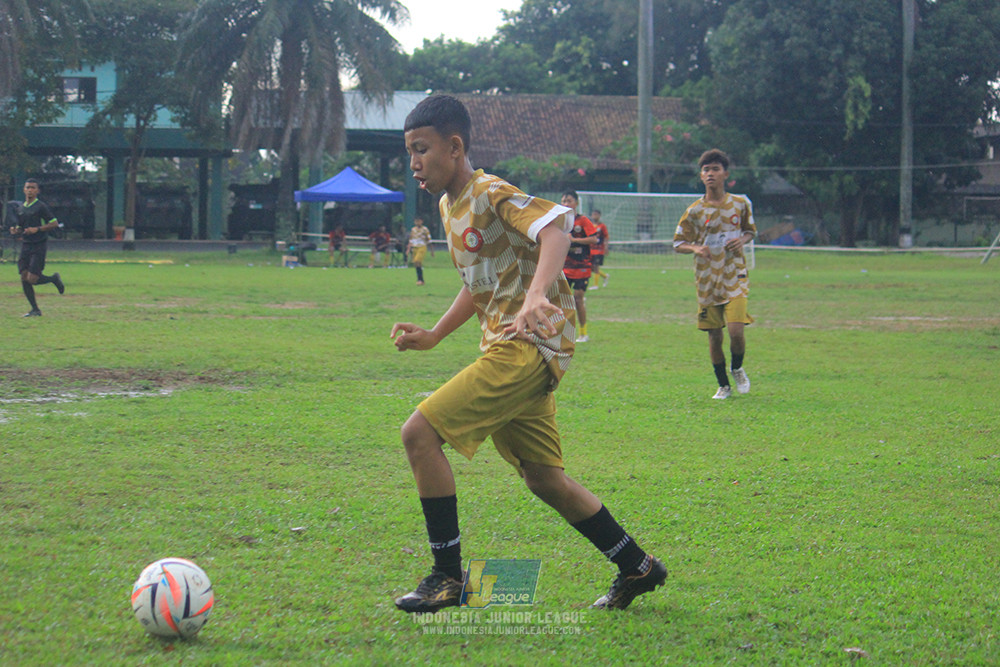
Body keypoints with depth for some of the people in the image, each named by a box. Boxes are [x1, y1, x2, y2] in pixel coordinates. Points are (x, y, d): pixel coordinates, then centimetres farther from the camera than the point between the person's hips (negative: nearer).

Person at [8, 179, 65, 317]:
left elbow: (55, 224, -8)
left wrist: (37, 229, -18)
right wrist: (14, 231, -1)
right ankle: (35, 309, 7)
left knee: (32, 279, -14)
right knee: (24, 278, -2)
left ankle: (53, 279, 15)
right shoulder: (21, 208, 13)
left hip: (39, 245, -6)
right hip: (25, 246, 6)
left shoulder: (41, 207, -6)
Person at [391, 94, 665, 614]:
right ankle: (637, 568, 26)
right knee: (542, 477, 14)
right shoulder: (449, 207, 17)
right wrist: (433, 336, 21)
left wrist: (536, 296, -45)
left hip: (527, 345, -10)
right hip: (508, 347, 10)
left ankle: (447, 577, -9)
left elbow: (554, 226, -30)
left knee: (419, 432, -16)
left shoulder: (492, 195, -12)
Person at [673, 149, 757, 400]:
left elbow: (751, 230, 18)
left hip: (735, 277, -1)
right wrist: (694, 248, -16)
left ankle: (737, 369, 15)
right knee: (714, 336, 4)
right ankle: (723, 386, 22)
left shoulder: (740, 204, 2)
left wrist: (743, 239, -5)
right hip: (707, 281, 1)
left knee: (736, 330, -16)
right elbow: (678, 243, 5)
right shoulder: (694, 211, -2)